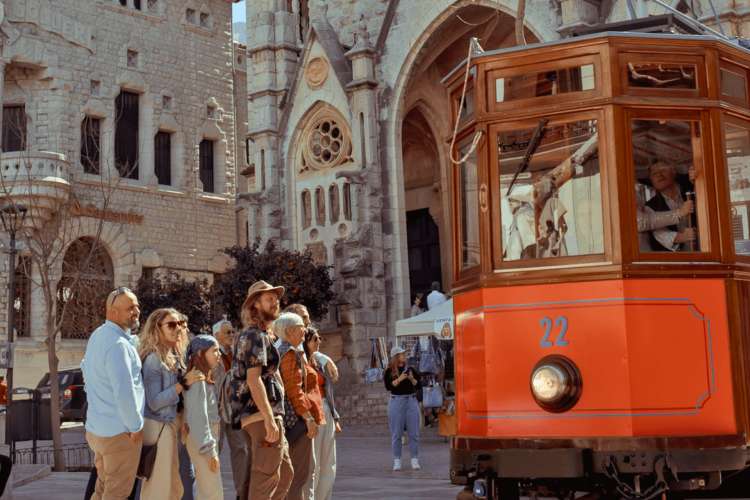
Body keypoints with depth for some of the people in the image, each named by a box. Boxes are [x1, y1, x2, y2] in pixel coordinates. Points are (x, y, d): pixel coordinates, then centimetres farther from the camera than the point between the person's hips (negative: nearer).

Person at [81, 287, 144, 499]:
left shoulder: (97, 336, 9)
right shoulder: (118, 344, -23)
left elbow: (86, 368, 26)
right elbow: (124, 392, -29)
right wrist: (136, 426, -17)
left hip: (96, 427, 9)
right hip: (119, 433, -9)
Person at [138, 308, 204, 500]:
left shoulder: (175, 356, 7)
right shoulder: (153, 359, -18)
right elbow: (154, 402, -22)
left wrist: (197, 379, 0)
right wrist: (183, 383, -24)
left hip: (171, 424, 9)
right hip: (158, 426, -9)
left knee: (171, 483, 16)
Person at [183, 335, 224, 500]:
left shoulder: (205, 378, 13)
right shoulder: (198, 379, -17)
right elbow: (198, 416, -22)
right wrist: (209, 450, -23)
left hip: (208, 436, 10)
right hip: (201, 439, -10)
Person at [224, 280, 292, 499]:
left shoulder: (260, 335, 21)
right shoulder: (256, 336, -11)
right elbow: (253, 379, -21)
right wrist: (269, 420, -26)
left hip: (269, 415, 10)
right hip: (262, 415, -10)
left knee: (285, 472, 15)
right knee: (266, 477, -7)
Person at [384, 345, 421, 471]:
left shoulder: (411, 370, 9)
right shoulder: (389, 372, 1)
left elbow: (418, 385, 5)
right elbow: (388, 386, -11)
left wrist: (412, 379, -12)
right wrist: (399, 379, -20)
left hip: (411, 401, 2)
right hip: (396, 402, -2)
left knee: (414, 433, 2)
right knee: (396, 434, 0)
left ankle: (414, 460, 8)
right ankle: (397, 461, 7)